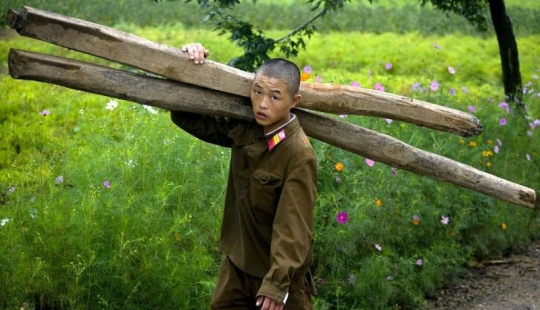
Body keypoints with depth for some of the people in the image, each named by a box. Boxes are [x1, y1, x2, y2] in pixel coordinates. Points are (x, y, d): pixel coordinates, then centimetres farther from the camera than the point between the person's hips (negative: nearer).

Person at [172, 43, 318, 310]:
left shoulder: (299, 155, -25)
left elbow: (294, 225, -26)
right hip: (237, 263, 7)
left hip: (279, 270, -6)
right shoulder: (242, 128, -6)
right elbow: (188, 118, 5)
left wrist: (277, 282, -29)